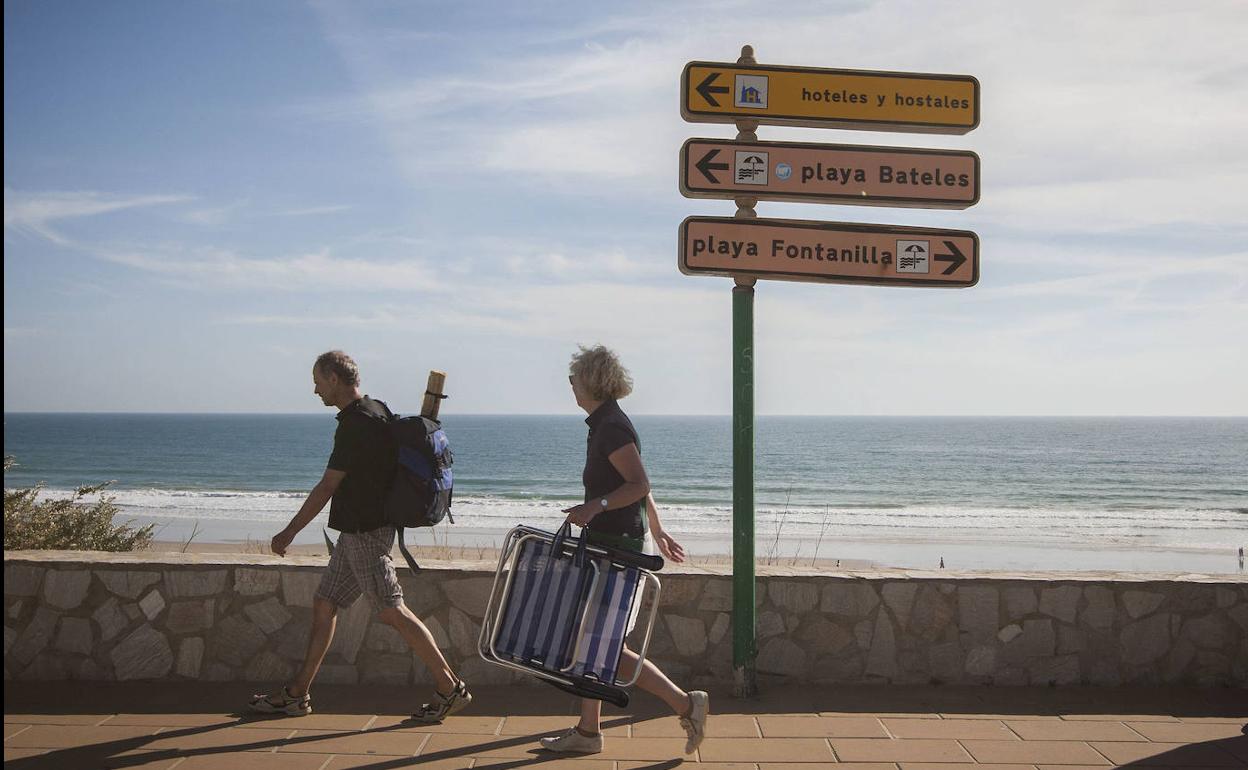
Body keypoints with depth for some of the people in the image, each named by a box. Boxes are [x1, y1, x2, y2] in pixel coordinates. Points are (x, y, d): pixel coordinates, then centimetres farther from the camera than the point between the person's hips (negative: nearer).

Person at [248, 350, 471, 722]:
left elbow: (327, 486, -16)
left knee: (392, 611, -8)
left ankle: (451, 688, -2)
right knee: (324, 603, 12)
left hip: (365, 532, -10)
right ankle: (297, 694, 20)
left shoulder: (355, 424, -18)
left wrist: (289, 532, -8)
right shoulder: (377, 411, 12)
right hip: (357, 531, 10)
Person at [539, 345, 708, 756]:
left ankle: (687, 704, 1)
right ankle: (587, 730, 18)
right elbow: (640, 484, 21)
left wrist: (595, 506, -33)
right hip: (606, 543, 10)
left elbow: (639, 484, -24)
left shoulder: (611, 426, -15)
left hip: (614, 546, -10)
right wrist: (657, 531, 27)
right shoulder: (607, 423, 15)